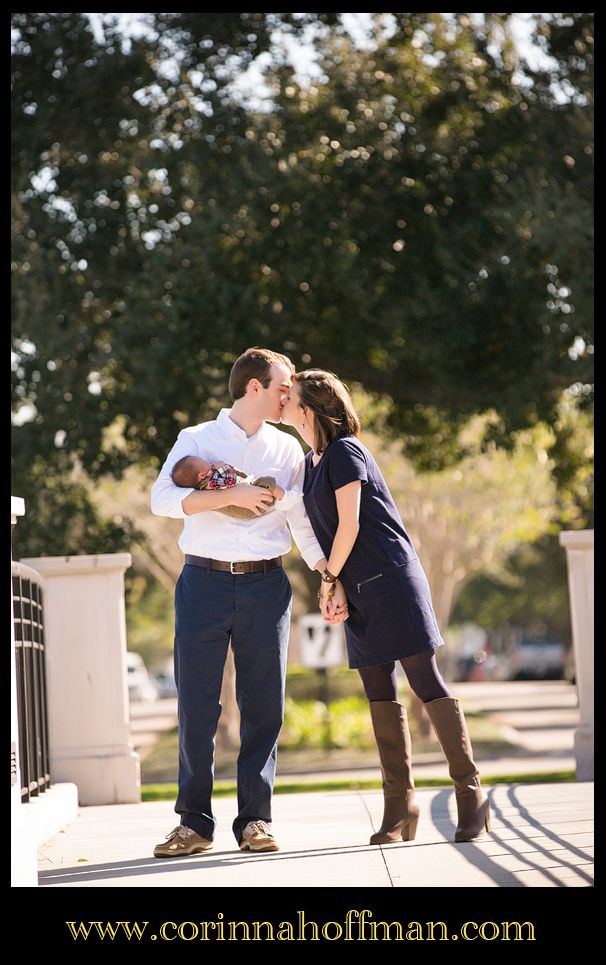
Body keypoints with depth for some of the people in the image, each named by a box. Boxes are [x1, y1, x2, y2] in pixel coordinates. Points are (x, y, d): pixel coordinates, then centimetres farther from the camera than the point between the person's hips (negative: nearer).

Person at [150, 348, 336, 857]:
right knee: (197, 704, -2)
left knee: (264, 705, 1)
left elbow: (304, 521, 10)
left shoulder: (287, 448, 13)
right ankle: (194, 823, 5)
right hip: (205, 581, -2)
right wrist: (231, 495, -17)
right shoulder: (196, 440, 6)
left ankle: (255, 819, 8)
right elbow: (163, 498, -9)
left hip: (265, 585, 2)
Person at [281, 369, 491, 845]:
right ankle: (400, 805, 7)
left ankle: (471, 793, -4)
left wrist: (330, 579, -2)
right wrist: (336, 585, 1)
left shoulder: (344, 452, -10)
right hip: (360, 591, 9)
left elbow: (349, 526, -13)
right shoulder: (311, 464, 16)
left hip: (390, 580, -9)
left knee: (426, 681, -8)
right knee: (380, 693, 5)